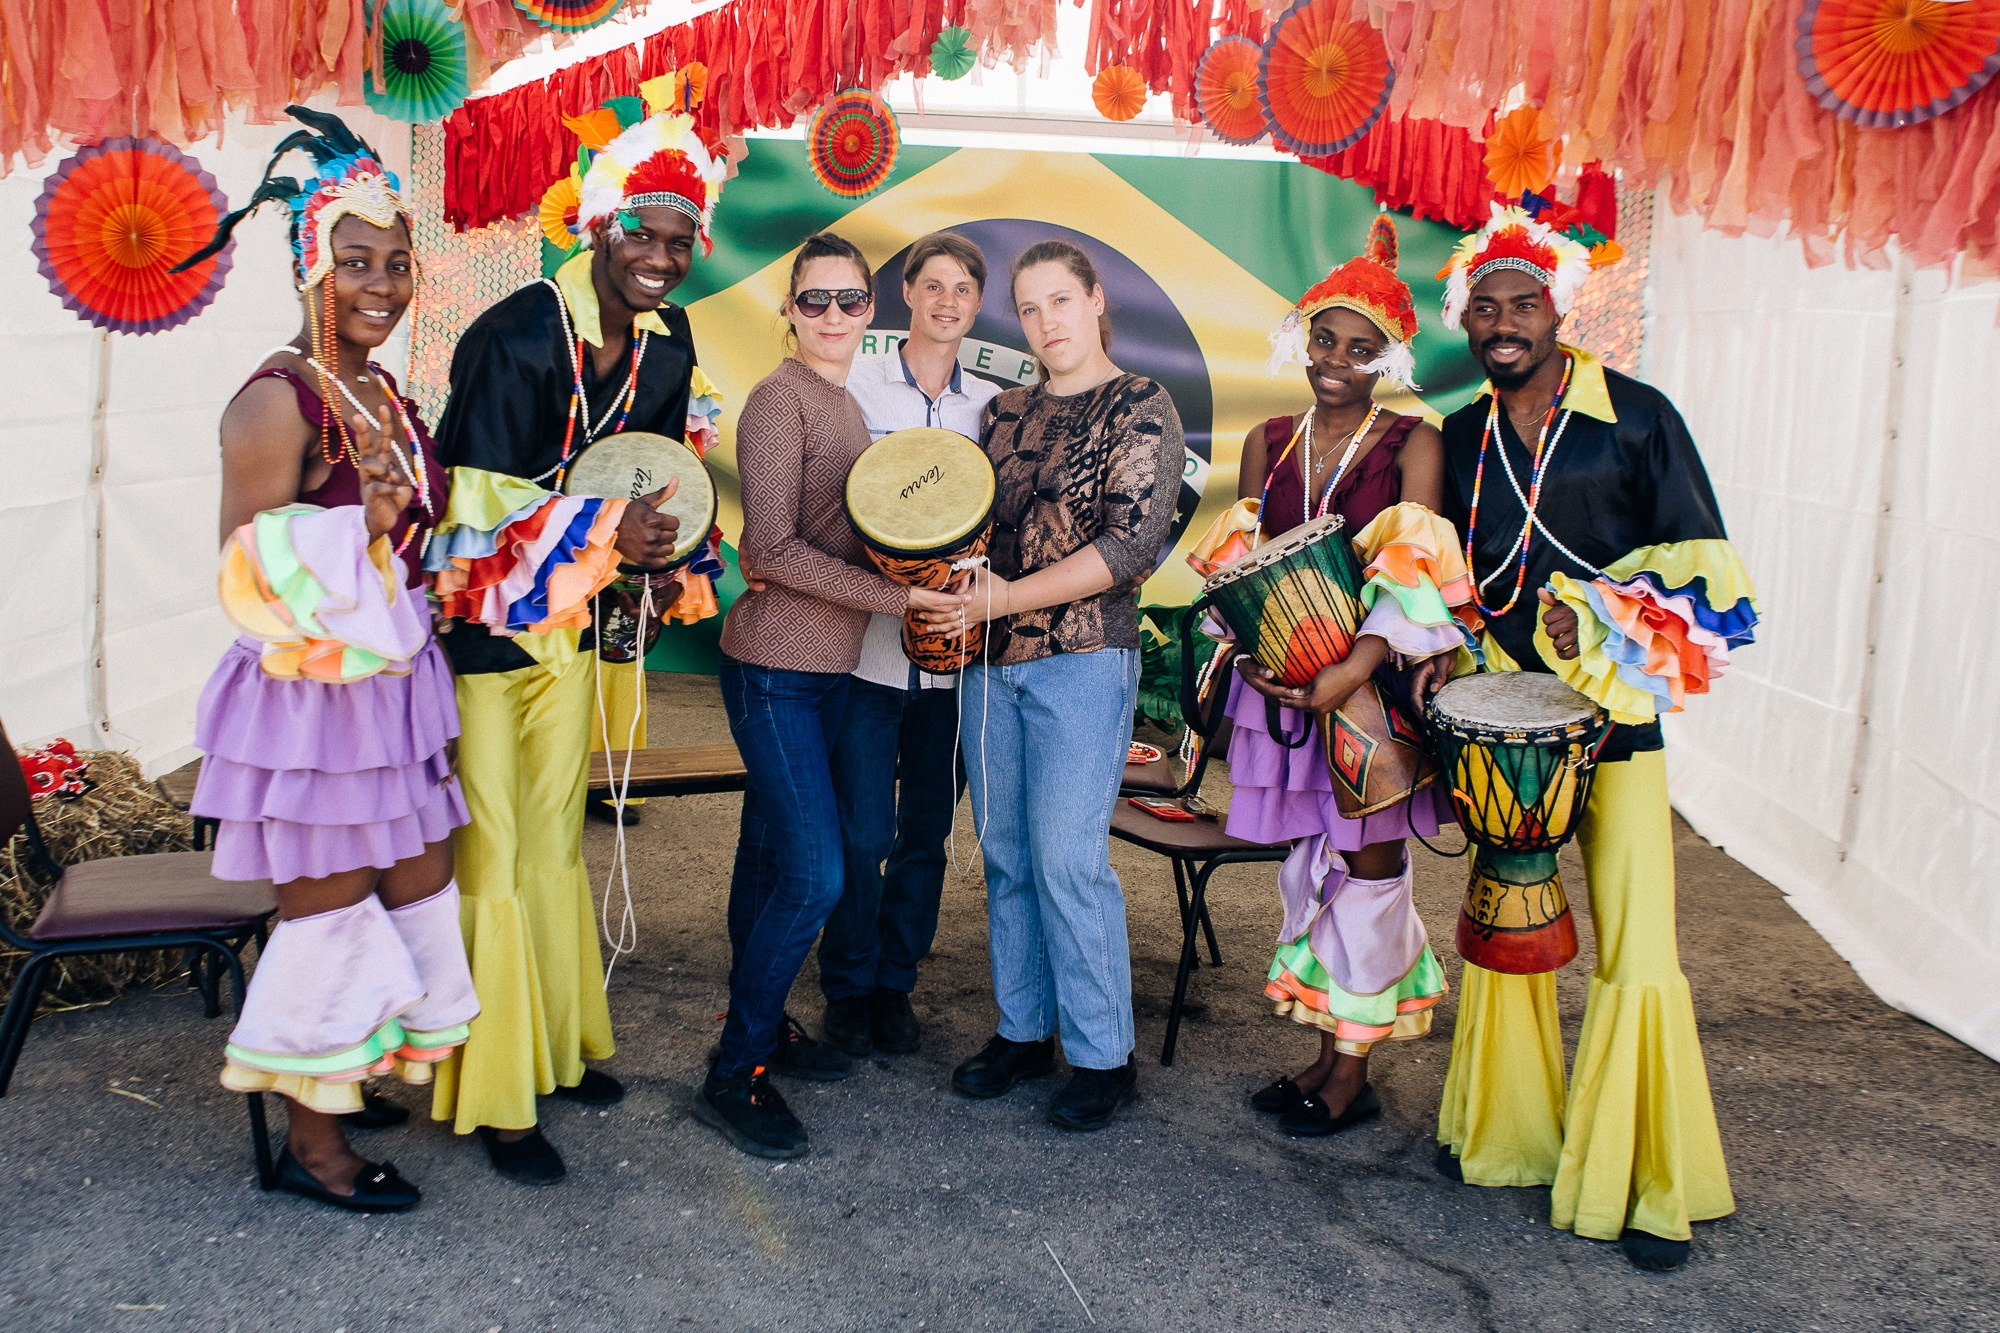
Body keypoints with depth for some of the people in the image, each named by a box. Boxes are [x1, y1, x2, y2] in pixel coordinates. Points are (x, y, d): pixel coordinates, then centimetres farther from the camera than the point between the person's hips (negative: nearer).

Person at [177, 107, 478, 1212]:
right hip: (312, 695, -8)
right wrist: (362, 529, -28)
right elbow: (248, 579, -19)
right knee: (329, 910, 4)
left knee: (419, 893, 15)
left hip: (393, 683, 8)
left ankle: (342, 1082, 36)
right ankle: (312, 1142, 22)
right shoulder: (279, 400, -16)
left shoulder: (387, 398, 10)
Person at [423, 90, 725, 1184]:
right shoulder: (516, 334, -22)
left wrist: (658, 549, -4)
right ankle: (496, 1096, 11)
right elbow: (476, 498, -24)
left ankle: (562, 1044, 33)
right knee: (487, 859, -1)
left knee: (555, 840, 18)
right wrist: (604, 528, -35)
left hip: (566, 620, 7)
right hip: (474, 623, -7)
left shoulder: (669, 343, 0)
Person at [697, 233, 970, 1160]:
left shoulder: (846, 403, 14)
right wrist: (897, 596, -20)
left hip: (827, 666, 8)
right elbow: (773, 547, -20)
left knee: (771, 854, 18)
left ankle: (759, 1022, 31)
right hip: (775, 667, -8)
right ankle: (732, 1075, 2)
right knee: (814, 875, -10)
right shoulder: (780, 399, -12)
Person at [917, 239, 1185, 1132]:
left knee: (1067, 857, -7)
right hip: (991, 658, 6)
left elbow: (1133, 544, -14)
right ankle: (1022, 1030, 23)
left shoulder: (1141, 408, -3)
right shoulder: (1005, 413, 15)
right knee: (1006, 852, 9)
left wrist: (1003, 598, -18)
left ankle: (1102, 1055, 7)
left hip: (1083, 661, -6)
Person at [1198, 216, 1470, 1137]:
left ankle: (1354, 1071, 15)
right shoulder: (1268, 444, 9)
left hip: (1379, 679, -4)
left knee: (1367, 863, 3)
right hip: (1284, 682, 5)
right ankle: (1320, 1052, 25)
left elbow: (1418, 574, -15)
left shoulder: (1412, 444, -5)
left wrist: (1352, 672, -26)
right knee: (1306, 862, 11)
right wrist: (1252, 651, -9)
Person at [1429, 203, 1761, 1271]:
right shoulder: (1461, 438, 9)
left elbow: (1701, 566, -2)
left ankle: (1643, 1185, 8)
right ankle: (1507, 1134, 28)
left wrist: (1604, 622, -16)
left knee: (1638, 954, -6)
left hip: (1616, 716, -3)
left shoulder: (1634, 416, -2)